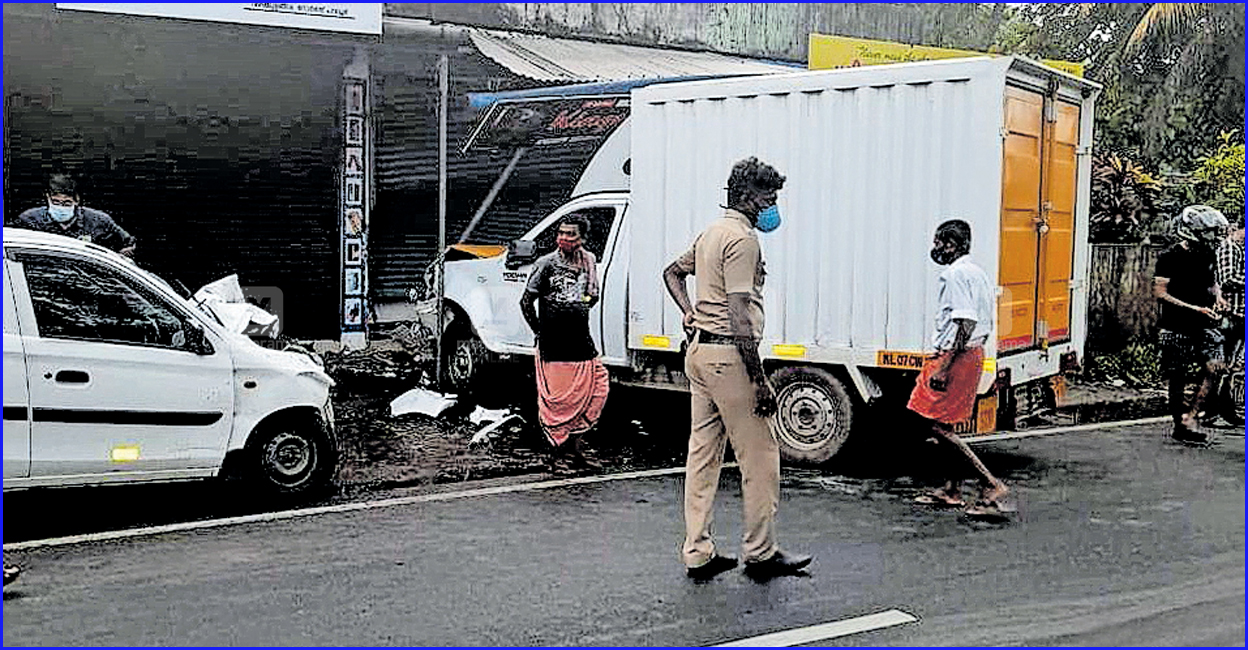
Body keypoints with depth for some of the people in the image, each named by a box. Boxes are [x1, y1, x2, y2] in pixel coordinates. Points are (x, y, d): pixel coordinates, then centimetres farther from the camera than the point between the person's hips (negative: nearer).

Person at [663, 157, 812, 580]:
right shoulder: (742, 239, -14)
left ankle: (698, 553, 15)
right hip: (727, 354, -10)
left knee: (703, 452, 10)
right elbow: (740, 317, -20)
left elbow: (673, 272, 33)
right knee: (759, 456, 1)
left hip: (699, 350, 10)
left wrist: (689, 313, 17)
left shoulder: (712, 233, 16)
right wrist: (759, 381, -18)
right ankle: (760, 552, 10)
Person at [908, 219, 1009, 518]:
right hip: (975, 353, 10)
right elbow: (985, 325, 19)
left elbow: (965, 324, -23)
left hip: (955, 356, -10)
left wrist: (944, 367, -24)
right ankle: (952, 490, 24)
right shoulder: (977, 273, 17)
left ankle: (991, 485, -10)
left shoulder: (955, 274, -15)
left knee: (937, 426, -8)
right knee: (944, 424, 17)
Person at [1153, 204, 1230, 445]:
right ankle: (1180, 426, 16)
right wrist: (1196, 309, -20)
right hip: (1177, 326, -5)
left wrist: (1218, 297, 3)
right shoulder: (1170, 257, -11)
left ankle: (1189, 418, -5)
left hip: (1205, 323, 5)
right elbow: (1160, 293, -16)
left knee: (1213, 367, -11)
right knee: (1178, 378, 3)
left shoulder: (1208, 255, 8)